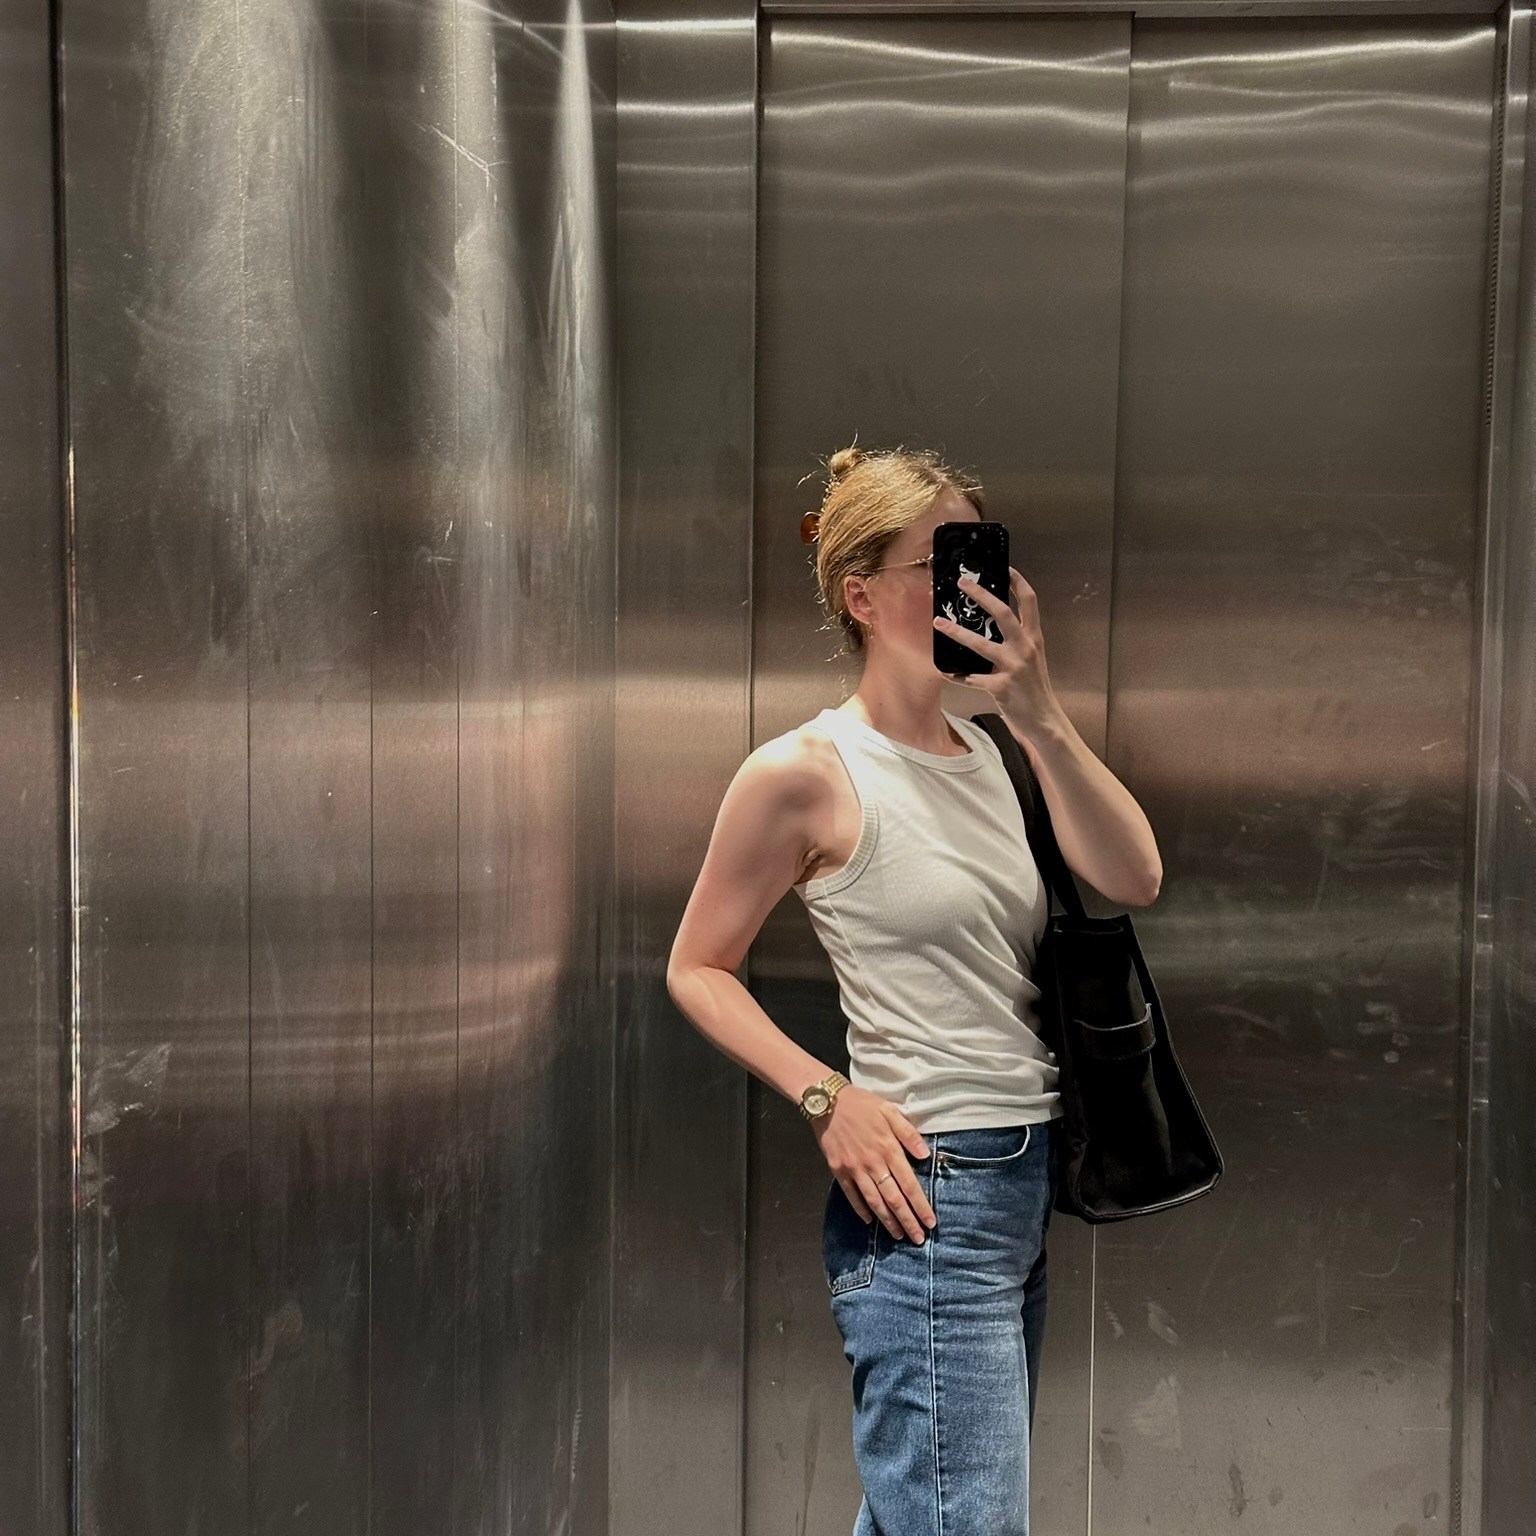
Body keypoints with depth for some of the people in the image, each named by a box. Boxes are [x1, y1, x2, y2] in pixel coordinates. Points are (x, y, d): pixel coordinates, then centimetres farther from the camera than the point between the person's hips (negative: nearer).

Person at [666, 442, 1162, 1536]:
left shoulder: (984, 751, 9)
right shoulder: (807, 772, -10)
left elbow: (1135, 881, -3)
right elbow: (698, 969, -4)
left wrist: (1040, 715, -12)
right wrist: (828, 1097, -15)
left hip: (1027, 1182, 8)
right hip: (920, 1193, -8)